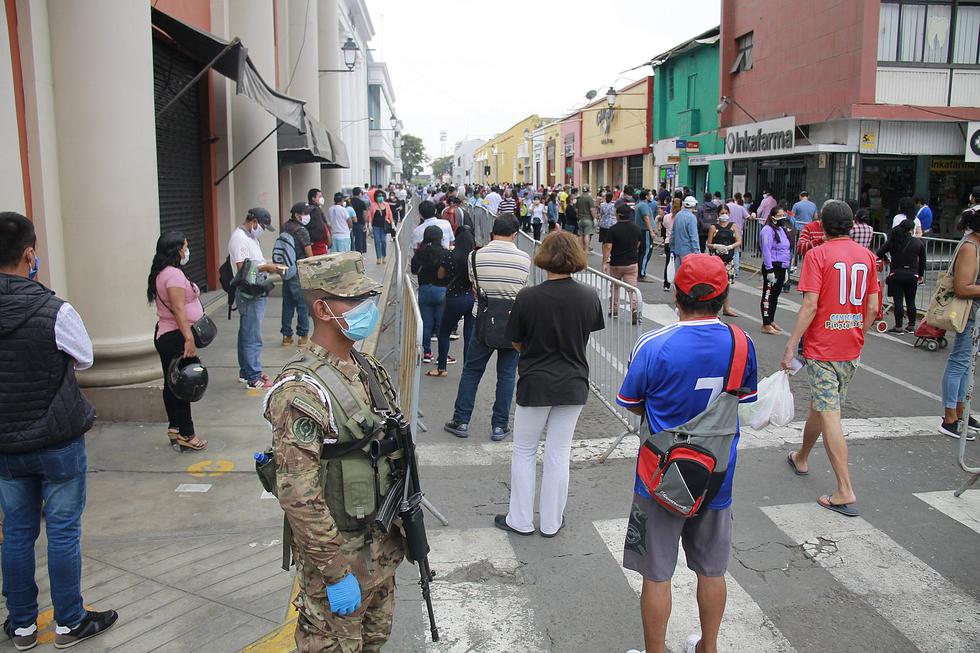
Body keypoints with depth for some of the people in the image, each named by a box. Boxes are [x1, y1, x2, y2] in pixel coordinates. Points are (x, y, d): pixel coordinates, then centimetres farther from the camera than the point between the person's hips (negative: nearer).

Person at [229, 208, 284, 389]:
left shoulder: (250, 237, 15)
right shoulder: (239, 238, -16)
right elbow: (242, 269, -22)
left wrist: (269, 266, 4)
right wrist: (266, 267, -15)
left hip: (255, 294, 11)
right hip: (249, 295, -11)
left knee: (247, 335, 17)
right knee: (253, 338, -5)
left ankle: (246, 371, 27)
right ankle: (253, 377, 1)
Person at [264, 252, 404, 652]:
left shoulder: (368, 369, 1)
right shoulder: (302, 390, -25)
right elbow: (298, 495, -25)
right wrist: (336, 573, -21)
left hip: (380, 544, 7)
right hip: (336, 551, -7)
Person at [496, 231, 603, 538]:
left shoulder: (527, 297, -17)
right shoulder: (589, 296, -9)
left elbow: (517, 343, -4)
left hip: (534, 384, -2)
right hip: (573, 384, 2)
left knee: (524, 452, 15)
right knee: (559, 454, 14)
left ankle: (520, 520, 25)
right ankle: (551, 523, 25)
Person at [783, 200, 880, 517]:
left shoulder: (817, 255, -12)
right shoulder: (867, 255, 5)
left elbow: (810, 305, -18)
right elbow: (872, 307, 6)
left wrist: (791, 346, -14)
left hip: (822, 348, -6)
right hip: (851, 349, 6)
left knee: (829, 415, -4)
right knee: (820, 405, 22)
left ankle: (845, 492, -5)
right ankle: (801, 458, 43)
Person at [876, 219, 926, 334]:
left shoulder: (892, 241, -4)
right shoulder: (919, 243, 1)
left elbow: (879, 253, -5)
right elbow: (922, 261, 9)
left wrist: (886, 259, 17)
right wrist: (921, 275, 21)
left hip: (896, 275, -2)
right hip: (912, 276, 2)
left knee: (898, 301, 0)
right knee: (910, 301, 11)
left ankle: (898, 326, 0)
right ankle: (911, 326, 17)